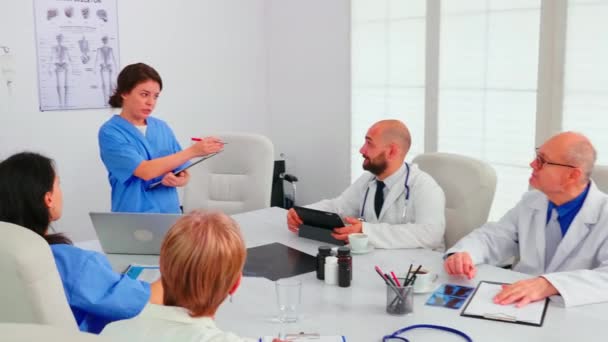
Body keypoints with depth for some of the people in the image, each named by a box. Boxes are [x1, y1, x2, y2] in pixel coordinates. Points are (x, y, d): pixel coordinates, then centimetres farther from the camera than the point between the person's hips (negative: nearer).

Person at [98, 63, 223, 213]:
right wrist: (193, 151, -19)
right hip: (134, 217, -4)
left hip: (170, 213, 5)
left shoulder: (162, 128, 8)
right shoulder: (110, 133, -6)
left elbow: (183, 174, 13)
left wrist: (179, 180, -9)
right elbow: (145, 171, -18)